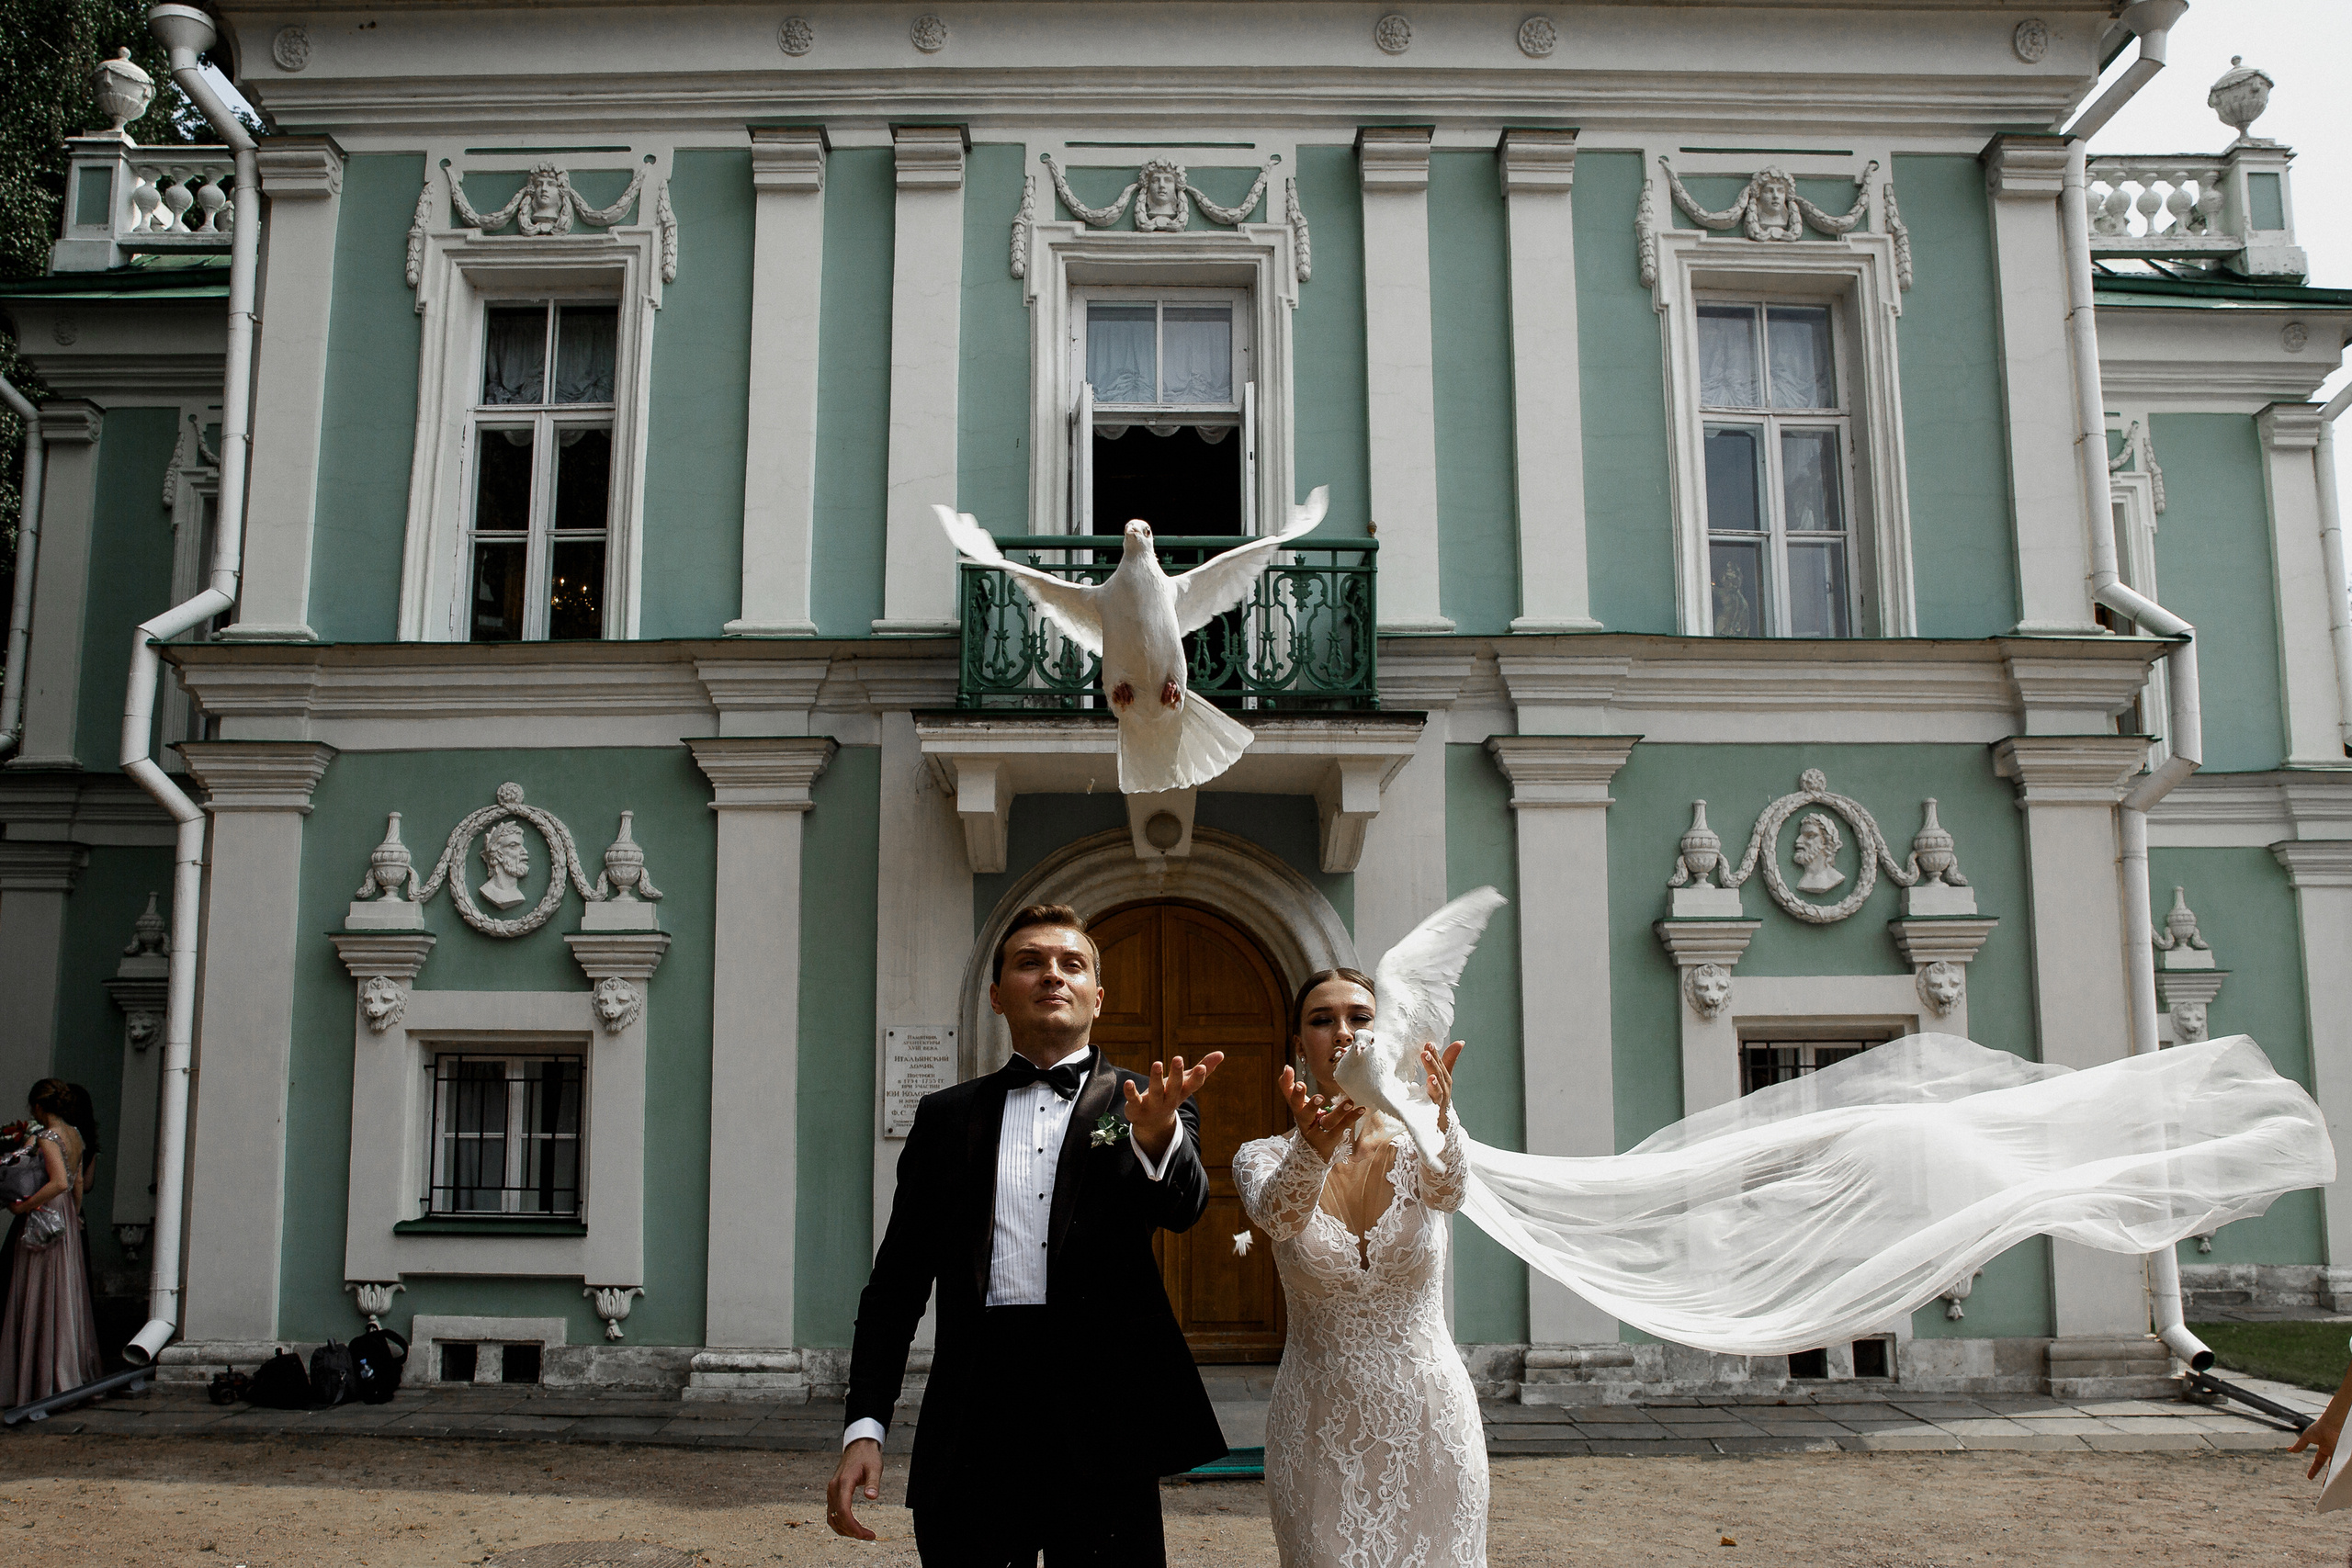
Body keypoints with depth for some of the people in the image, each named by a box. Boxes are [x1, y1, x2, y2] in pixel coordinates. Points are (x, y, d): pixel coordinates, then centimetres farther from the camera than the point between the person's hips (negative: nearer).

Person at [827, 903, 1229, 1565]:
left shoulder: (1145, 1104, 7)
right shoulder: (945, 1115, 11)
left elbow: (1183, 1206, -13)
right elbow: (896, 1280, 10)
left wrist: (1156, 1132, -35)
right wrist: (864, 1427, 0)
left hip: (1103, 1426, -1)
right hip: (972, 1427, 1)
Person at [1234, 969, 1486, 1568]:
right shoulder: (1263, 1158, -4)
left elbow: (1447, 1189, -27)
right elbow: (1279, 1215, -27)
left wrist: (1438, 1121, -50)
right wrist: (1313, 1149, -49)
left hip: (1429, 1421, 0)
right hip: (1319, 1427, 0)